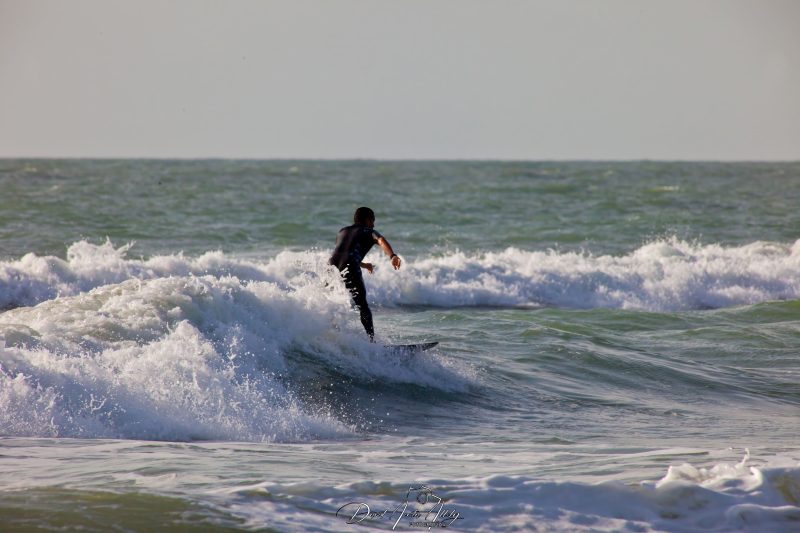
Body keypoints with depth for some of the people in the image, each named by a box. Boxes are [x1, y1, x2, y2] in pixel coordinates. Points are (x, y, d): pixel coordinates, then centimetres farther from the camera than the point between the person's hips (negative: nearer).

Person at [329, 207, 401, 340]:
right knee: (362, 305, 2)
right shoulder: (368, 232, 16)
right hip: (350, 269, -4)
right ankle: (371, 340, -7)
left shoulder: (342, 232, 33)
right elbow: (381, 240, -7)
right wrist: (392, 256, -25)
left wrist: (363, 265, 61)